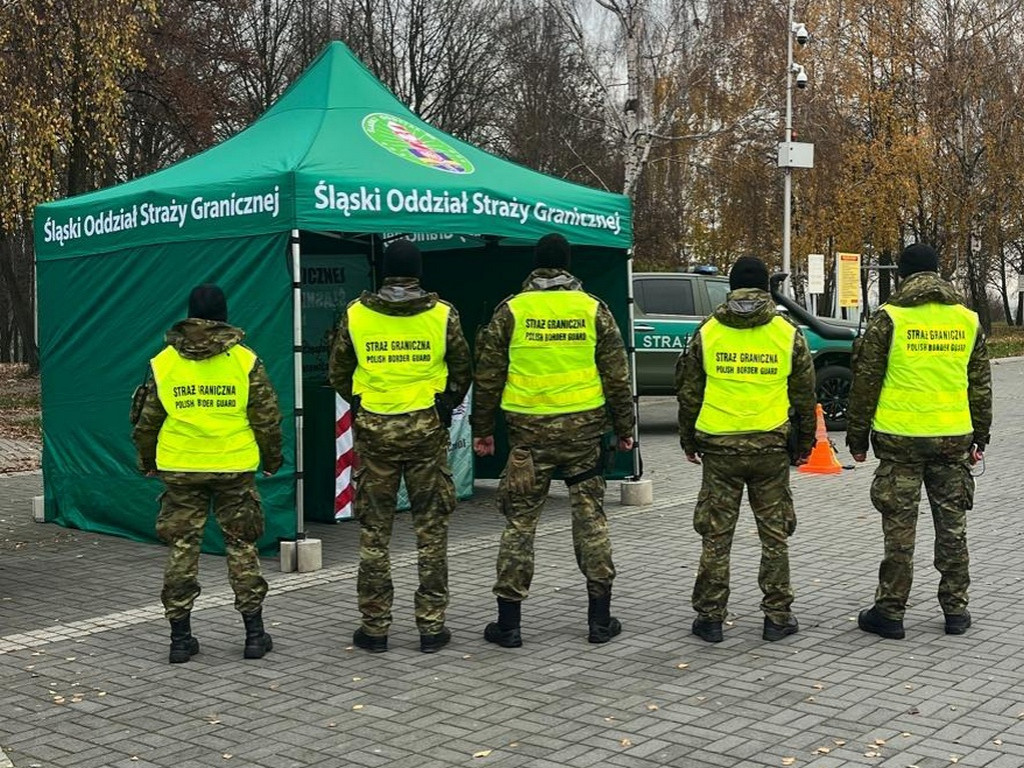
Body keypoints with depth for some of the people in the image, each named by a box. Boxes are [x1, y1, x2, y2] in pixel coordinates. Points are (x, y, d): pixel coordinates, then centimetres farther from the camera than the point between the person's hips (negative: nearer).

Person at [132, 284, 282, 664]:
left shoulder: (163, 362, 1)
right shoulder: (245, 360, -3)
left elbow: (147, 421, 6)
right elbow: (267, 417, 0)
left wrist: (147, 461, 21)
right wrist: (272, 458, 14)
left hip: (180, 469, 1)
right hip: (235, 468, -1)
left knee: (182, 547, 9)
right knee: (241, 546, 9)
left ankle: (180, 636, 11)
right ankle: (254, 632, 11)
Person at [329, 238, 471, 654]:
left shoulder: (355, 314, -1)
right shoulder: (442, 313, -3)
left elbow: (338, 374, 7)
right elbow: (463, 371, 7)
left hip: (374, 430, 1)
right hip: (427, 428, 0)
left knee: (374, 531, 8)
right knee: (431, 529, 8)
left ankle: (375, 626, 12)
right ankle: (431, 626, 10)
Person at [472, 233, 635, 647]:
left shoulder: (511, 311, 0)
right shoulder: (593, 309, 2)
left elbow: (488, 377, 2)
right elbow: (616, 376, 4)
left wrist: (482, 430, 12)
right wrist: (624, 427, 14)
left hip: (529, 429, -1)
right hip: (584, 427, 1)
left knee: (520, 522, 5)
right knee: (590, 518, 10)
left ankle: (508, 622, 8)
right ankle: (600, 619, 14)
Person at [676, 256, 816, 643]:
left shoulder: (707, 333, 1)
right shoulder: (788, 334, 1)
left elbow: (689, 393, 5)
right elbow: (804, 395, 6)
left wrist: (688, 440, 17)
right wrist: (805, 442, 18)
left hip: (719, 447, 0)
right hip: (771, 448, 0)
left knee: (716, 536, 7)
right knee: (774, 535, 10)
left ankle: (710, 617, 11)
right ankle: (777, 617, 13)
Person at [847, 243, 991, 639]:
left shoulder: (889, 318, -6)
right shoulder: (967, 319, 7)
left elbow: (865, 382, -4)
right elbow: (981, 386, 13)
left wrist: (857, 437, 4)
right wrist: (979, 439, 21)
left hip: (900, 438, -3)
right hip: (954, 438, 4)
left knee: (899, 528, 2)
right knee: (952, 525, 13)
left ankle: (889, 612, 8)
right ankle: (956, 610, 20)